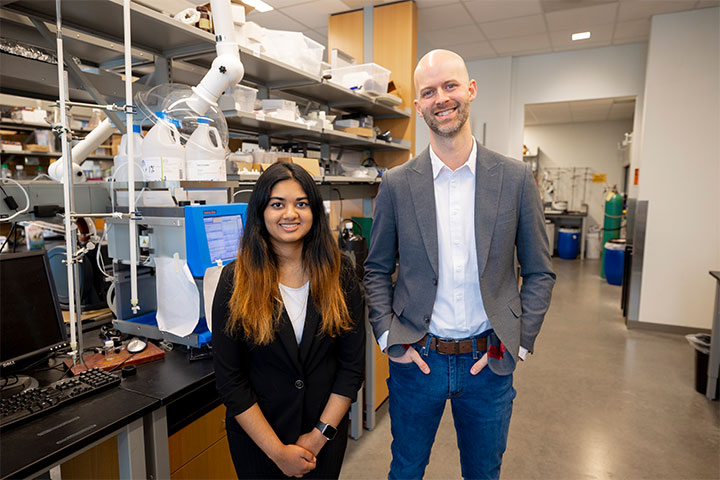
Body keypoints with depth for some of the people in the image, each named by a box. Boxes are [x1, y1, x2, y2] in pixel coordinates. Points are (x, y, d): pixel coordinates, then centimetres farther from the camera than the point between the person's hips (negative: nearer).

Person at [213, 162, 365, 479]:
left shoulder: (340, 276, -8)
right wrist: (278, 451, -12)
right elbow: (229, 380, -11)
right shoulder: (235, 281, -12)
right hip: (256, 438, -1)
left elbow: (353, 364, -6)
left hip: (325, 434, 2)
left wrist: (320, 435, -10)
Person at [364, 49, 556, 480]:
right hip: (416, 359, 0)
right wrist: (390, 337, -5)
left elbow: (540, 272, 2)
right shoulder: (397, 184, -5)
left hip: (488, 362, 1)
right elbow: (377, 270, 3)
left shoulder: (515, 178, -5)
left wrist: (518, 342, -4)